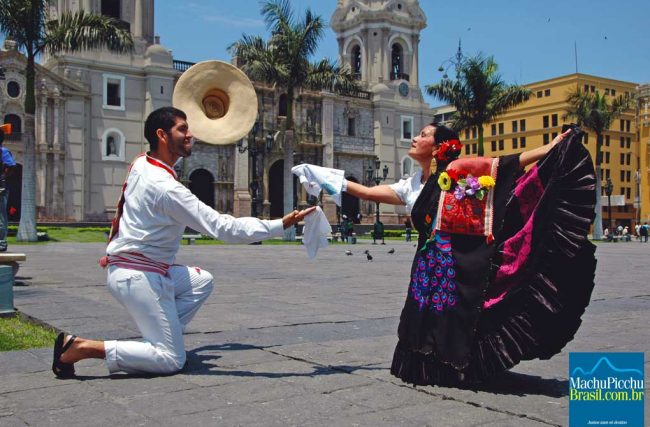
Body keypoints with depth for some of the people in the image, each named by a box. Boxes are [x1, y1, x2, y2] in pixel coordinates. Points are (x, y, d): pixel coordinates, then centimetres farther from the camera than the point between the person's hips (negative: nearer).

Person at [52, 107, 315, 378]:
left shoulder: (141, 164, 3)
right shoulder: (166, 187, -23)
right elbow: (225, 228, -25)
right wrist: (280, 225, -24)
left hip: (126, 265, 9)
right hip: (139, 277, -9)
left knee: (202, 281, 21)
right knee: (171, 360, -4)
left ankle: (156, 337, 12)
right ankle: (82, 347, -9)